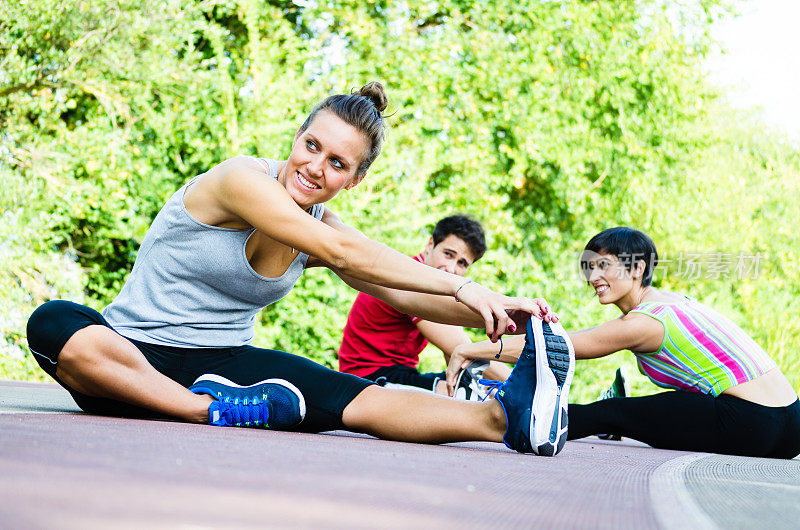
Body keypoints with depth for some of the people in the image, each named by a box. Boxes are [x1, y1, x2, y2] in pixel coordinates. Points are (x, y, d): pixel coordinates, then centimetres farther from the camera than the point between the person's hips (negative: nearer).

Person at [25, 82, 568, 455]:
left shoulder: (322, 227, 5)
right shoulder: (242, 179, -17)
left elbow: (405, 294, 1)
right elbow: (340, 251, -25)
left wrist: (493, 314, -18)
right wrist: (461, 287, -28)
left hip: (223, 364, 4)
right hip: (134, 356, -4)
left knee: (360, 399, -24)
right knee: (54, 323, -41)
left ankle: (504, 418, -45)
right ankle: (216, 413, -39)